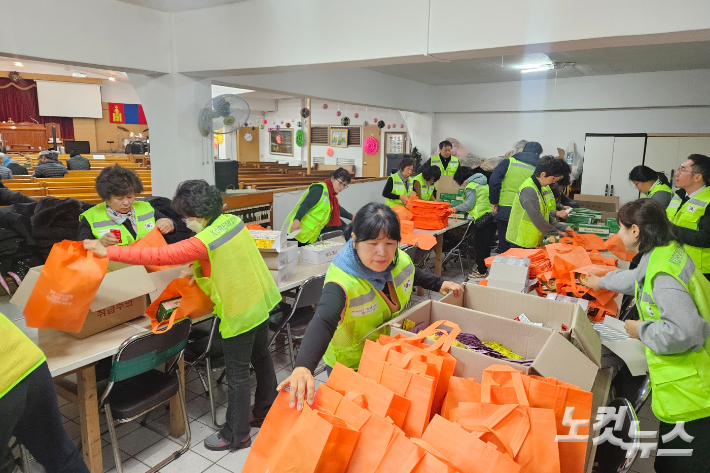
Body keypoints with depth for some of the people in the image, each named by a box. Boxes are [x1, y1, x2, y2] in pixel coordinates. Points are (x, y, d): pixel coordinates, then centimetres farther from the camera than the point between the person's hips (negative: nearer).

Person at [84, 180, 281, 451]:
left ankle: (236, 436, 25)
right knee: (261, 359, 22)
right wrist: (200, 271, 14)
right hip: (262, 301, 8)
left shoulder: (204, 242, -24)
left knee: (237, 375, 7)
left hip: (239, 314, -8)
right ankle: (265, 413, 42)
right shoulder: (233, 220, -2)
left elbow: (158, 256, -24)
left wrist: (109, 252, -19)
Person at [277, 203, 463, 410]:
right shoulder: (341, 281, -37)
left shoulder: (400, 260, -15)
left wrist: (440, 284, 10)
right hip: (350, 365, -6)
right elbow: (322, 322, -53)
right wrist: (303, 367, -67)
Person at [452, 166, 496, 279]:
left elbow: (468, 205, -11)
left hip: (483, 218, -9)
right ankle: (484, 269, 25)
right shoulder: (483, 183, 21)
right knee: (486, 245, 16)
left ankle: (481, 272, 5)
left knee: (479, 245, 0)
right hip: (492, 217, 9)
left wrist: (456, 208, 3)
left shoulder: (471, 186, -6)